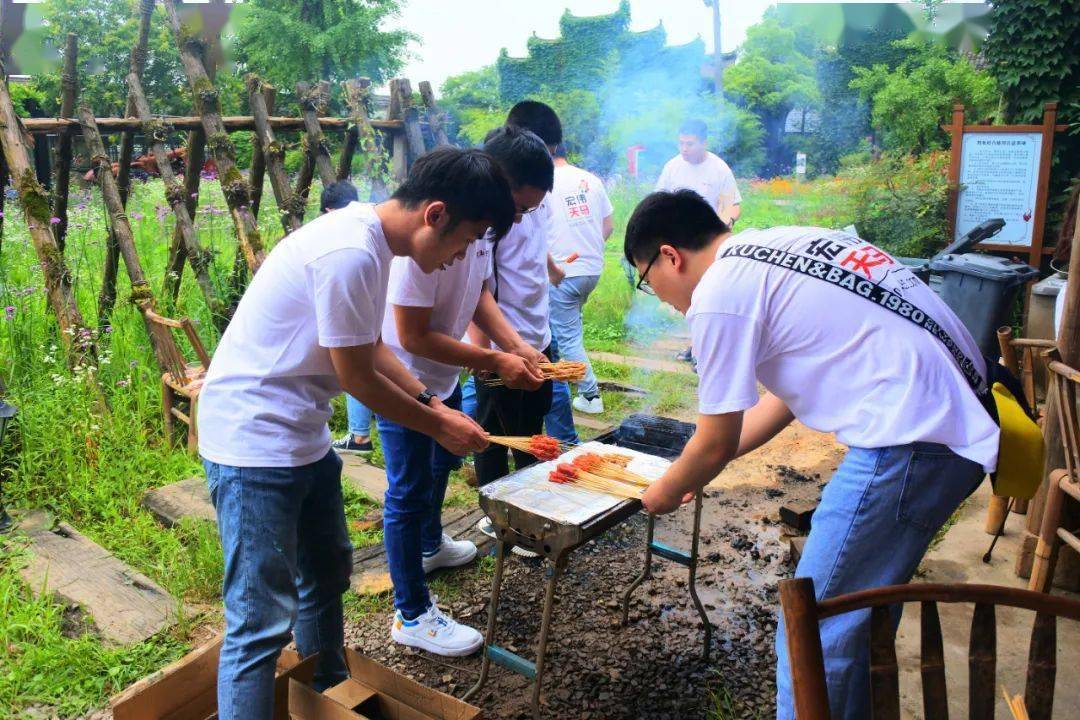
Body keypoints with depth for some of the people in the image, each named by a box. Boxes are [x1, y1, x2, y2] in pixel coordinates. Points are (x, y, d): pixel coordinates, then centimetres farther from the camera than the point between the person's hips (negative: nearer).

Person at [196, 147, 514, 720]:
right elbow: (357, 378, -18)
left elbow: (371, 348, 14)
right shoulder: (351, 253, -26)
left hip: (303, 435, 11)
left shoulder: (370, 238, 4)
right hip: (255, 439, -10)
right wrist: (438, 426, -6)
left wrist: (435, 405, 6)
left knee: (328, 572, 23)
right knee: (262, 622, -5)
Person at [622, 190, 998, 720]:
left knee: (814, 634, 2)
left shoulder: (718, 294, -10)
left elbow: (716, 442, -2)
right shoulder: (778, 244, 17)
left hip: (910, 436, -10)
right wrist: (696, 470, 29)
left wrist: (665, 492, 19)